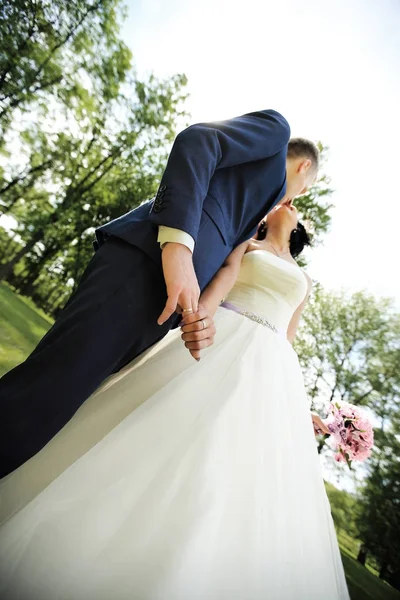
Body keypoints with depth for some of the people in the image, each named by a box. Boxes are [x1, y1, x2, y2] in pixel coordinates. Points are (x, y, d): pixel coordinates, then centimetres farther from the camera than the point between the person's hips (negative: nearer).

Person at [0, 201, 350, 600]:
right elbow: (228, 271, -6)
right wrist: (203, 309, -27)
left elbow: (288, 340, 20)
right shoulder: (247, 241, 18)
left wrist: (287, 401, 12)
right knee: (170, 429, -9)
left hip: (271, 372, 4)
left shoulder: (303, 279, 27)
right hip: (220, 343, -3)